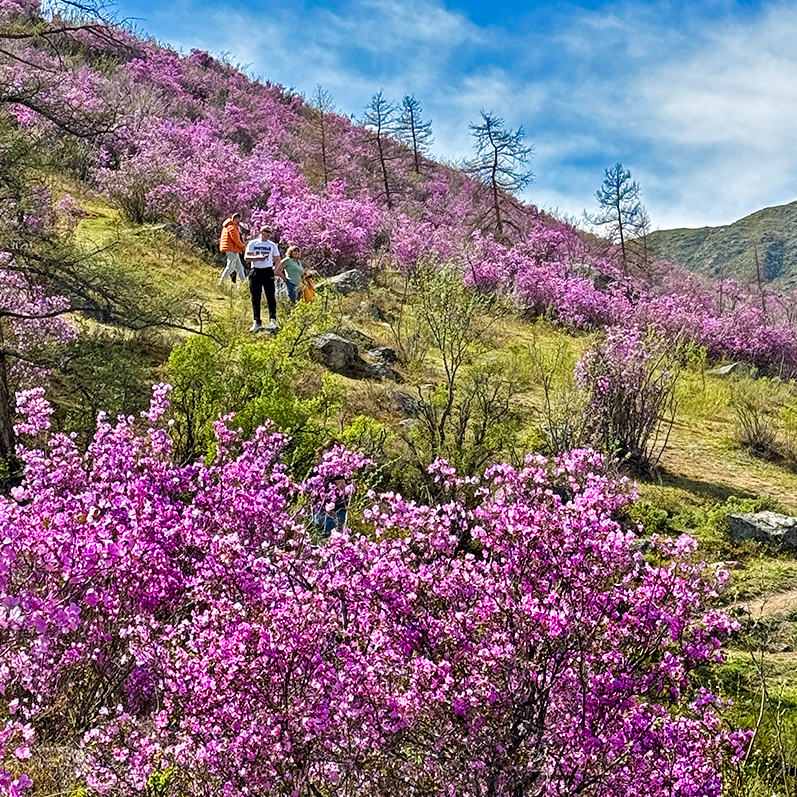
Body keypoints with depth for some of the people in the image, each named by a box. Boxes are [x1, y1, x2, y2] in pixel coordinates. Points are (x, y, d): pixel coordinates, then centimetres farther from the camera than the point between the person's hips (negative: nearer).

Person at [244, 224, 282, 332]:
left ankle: (272, 320, -2)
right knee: (255, 298, 0)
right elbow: (246, 257, -1)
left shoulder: (272, 245, 12)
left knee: (270, 296, -5)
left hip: (268, 272, 0)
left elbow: (278, 260, 14)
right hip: (255, 272, 0)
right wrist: (258, 258, -16)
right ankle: (257, 322, 4)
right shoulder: (252, 243, 8)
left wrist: (275, 269, -2)